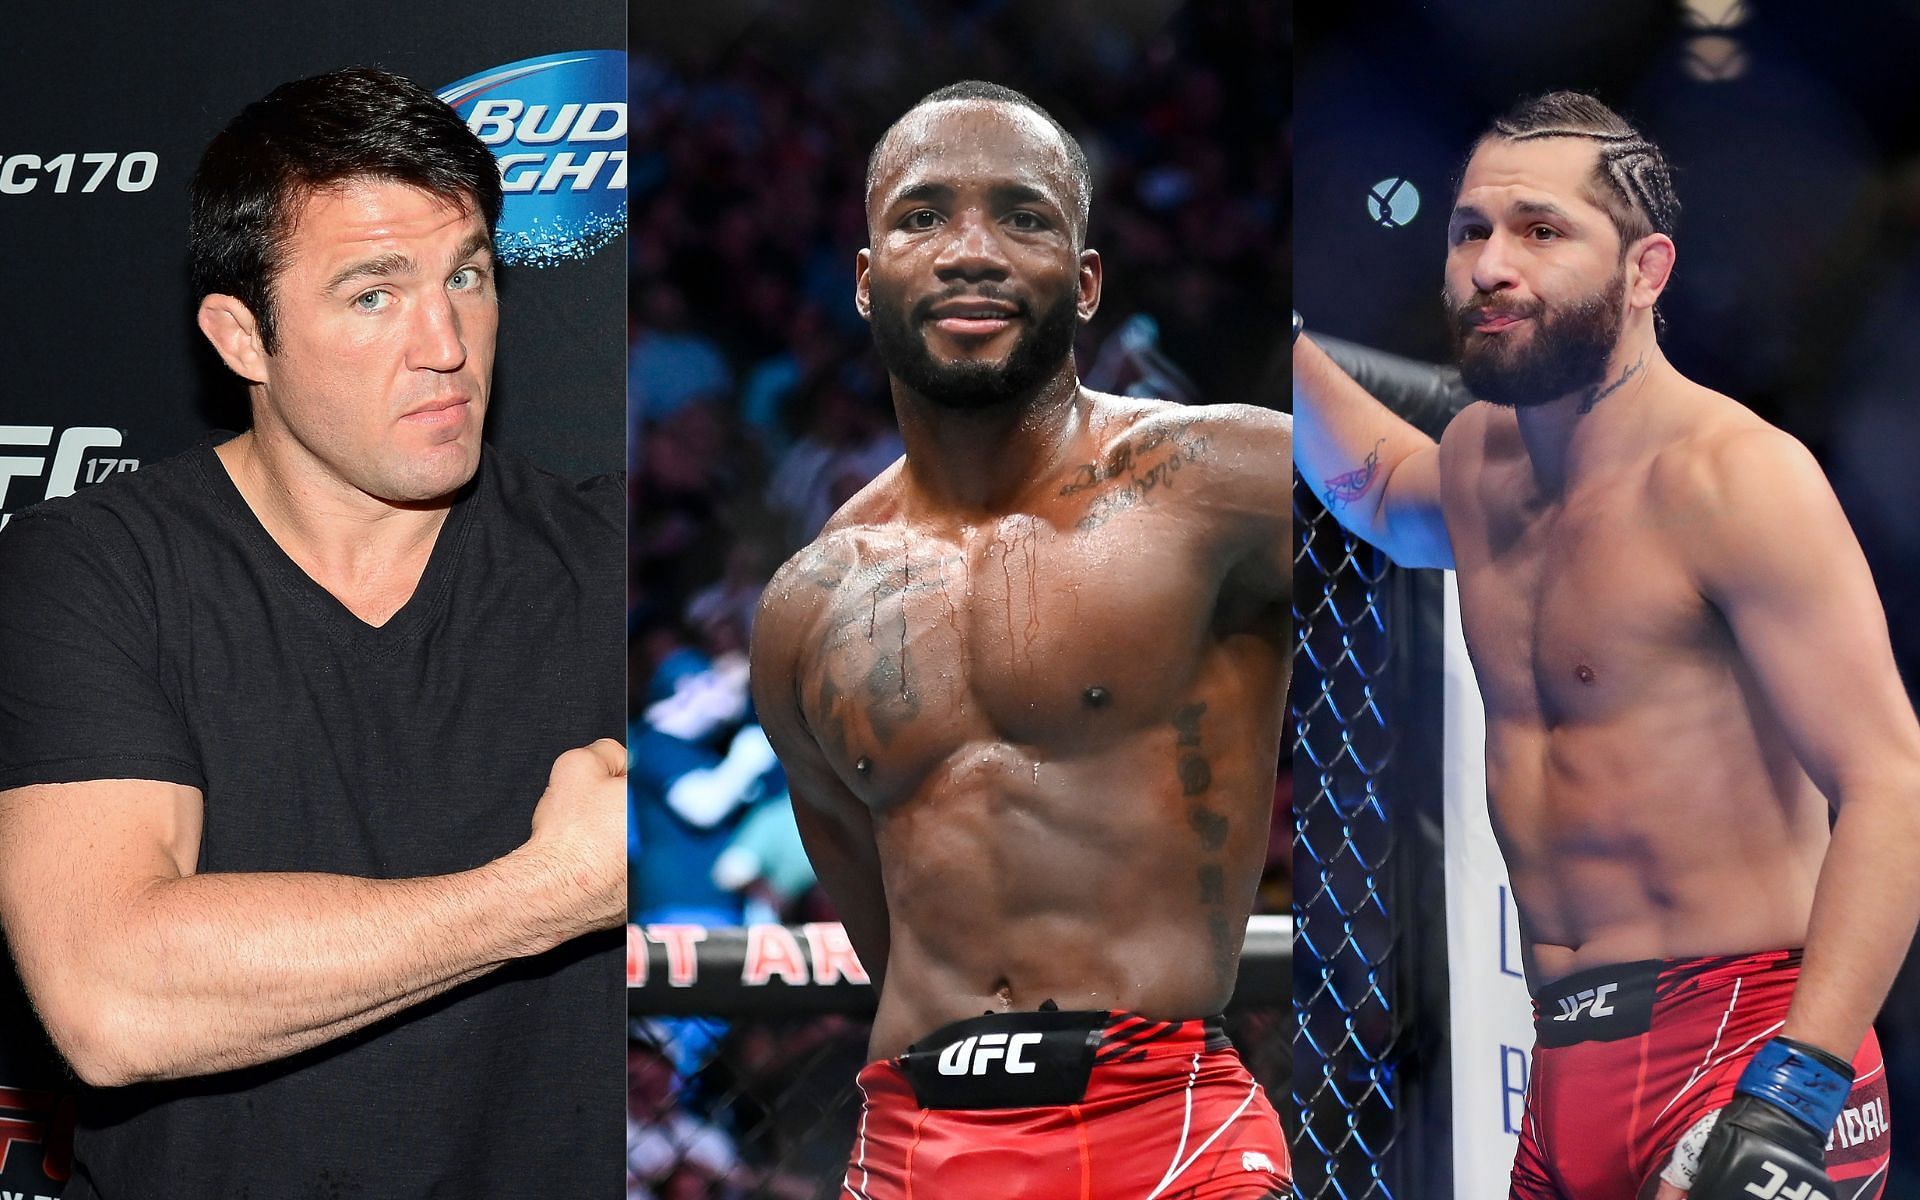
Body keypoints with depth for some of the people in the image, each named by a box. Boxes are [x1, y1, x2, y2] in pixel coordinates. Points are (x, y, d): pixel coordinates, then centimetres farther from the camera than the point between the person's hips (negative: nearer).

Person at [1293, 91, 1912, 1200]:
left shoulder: (1729, 474, -13)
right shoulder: (1478, 459, 12)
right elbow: (1375, 483, 40)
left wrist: (1797, 1091, -29)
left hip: (1735, 1043, -8)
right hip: (1566, 1066, 8)